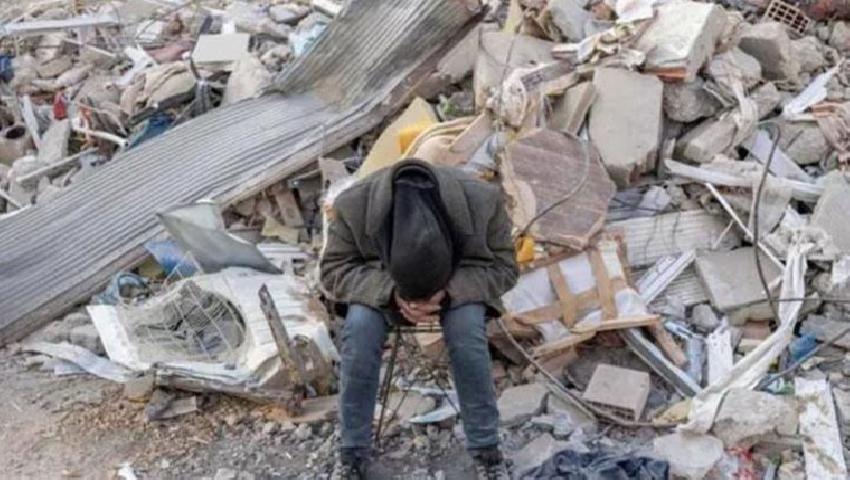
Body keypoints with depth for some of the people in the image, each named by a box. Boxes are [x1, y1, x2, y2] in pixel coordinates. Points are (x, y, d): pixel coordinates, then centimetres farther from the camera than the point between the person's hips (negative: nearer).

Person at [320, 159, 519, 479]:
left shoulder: (482, 201, -32)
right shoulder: (353, 205, -32)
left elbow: (502, 267, -18)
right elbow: (334, 269, -18)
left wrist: (448, 290, -35)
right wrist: (391, 292, -35)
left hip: (457, 285, 0)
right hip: (381, 286, 1)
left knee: (467, 331, -30)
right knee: (359, 328, -28)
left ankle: (487, 451, -14)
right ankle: (353, 453, -12)